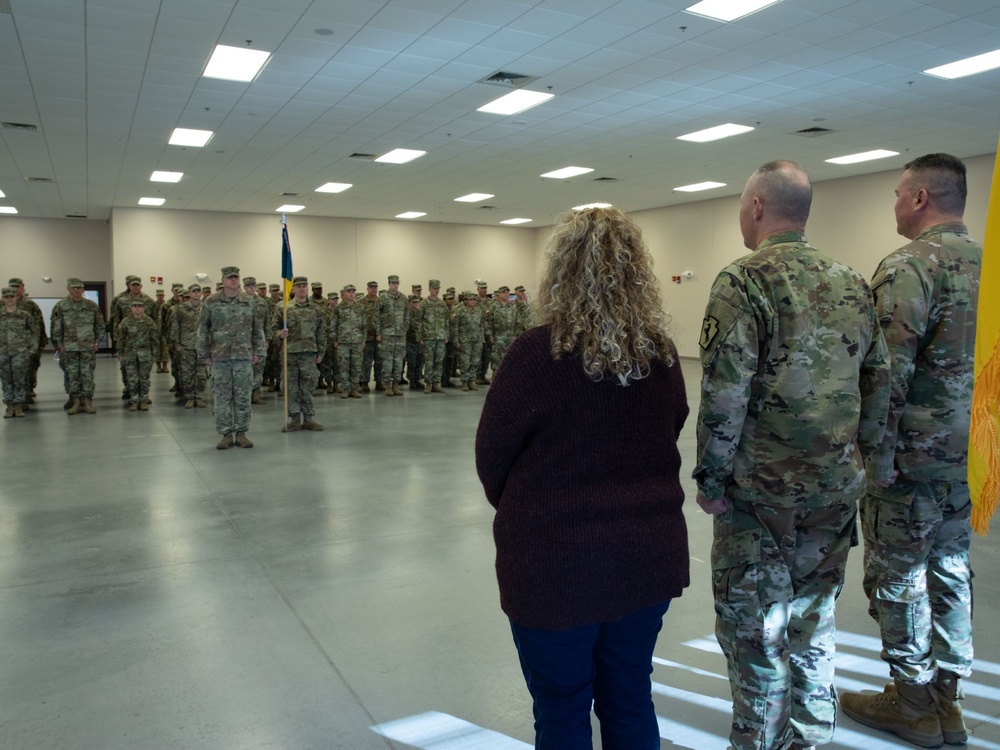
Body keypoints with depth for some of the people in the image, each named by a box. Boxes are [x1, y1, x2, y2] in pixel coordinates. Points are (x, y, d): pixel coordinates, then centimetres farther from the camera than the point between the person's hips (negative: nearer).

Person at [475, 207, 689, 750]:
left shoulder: (537, 352, -17)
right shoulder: (662, 352, -3)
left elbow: (491, 456, -7)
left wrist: (521, 515, 12)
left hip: (557, 561, -4)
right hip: (648, 553, 5)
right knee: (631, 702, 21)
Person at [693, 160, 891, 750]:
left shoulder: (745, 281, -13)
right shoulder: (854, 284, 8)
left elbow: (724, 395, -18)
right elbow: (879, 384, 10)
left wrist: (711, 480, -9)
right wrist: (859, 459, 17)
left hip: (762, 487, -6)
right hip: (836, 490, 7)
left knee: (754, 628, 8)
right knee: (813, 622, 19)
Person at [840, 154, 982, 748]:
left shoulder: (910, 265, -15)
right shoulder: (986, 263, 11)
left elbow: (891, 371, -22)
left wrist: (880, 458, -17)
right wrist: (975, 436, 22)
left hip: (915, 455, -8)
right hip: (971, 457, 8)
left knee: (897, 577, 6)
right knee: (951, 574, 17)